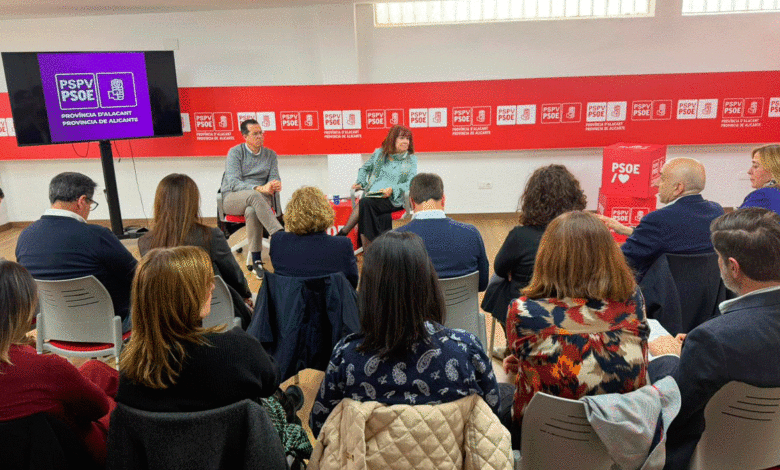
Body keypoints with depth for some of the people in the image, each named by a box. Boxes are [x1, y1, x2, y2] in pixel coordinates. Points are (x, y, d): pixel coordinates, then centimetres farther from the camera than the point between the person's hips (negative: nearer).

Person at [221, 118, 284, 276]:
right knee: (254, 196, -39)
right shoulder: (235, 152, 0)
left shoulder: (270, 154, 13)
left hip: (261, 198, 2)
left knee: (252, 211, -37)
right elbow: (233, 183, -11)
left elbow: (274, 178, 7)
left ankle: (256, 260, -36)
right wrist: (260, 188, -28)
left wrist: (276, 184, -21)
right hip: (232, 198, -2)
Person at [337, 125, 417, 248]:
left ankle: (343, 233, -25)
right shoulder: (379, 153, 16)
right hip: (372, 195, 3)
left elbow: (410, 183, -2)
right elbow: (365, 169, 29)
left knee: (365, 202, -30)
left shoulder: (411, 159, 9)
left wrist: (392, 190, -18)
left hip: (393, 200, -2)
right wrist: (360, 183, 9)